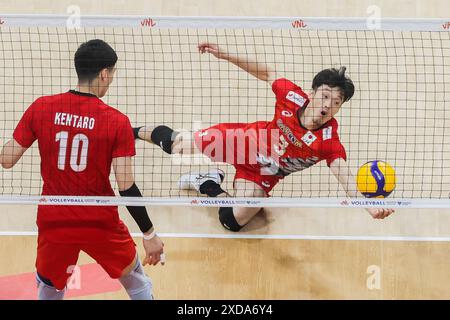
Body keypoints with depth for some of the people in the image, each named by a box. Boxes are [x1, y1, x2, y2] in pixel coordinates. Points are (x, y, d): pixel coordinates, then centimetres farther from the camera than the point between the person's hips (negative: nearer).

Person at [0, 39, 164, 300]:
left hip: (53, 222, 2)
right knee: (138, 284, 24)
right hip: (101, 224, -2)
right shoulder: (117, 121, -13)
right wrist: (149, 233, -4)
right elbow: (127, 187, -14)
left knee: (49, 292, 25)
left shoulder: (41, 108, -7)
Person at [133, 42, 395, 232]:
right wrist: (224, 55, -12)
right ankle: (135, 132, 41)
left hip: (262, 173, -1)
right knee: (178, 146, 6)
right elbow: (266, 73, -8)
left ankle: (208, 185, 13)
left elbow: (345, 175, -45)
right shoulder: (293, 95, -26)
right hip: (247, 140, 1)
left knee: (234, 222, -20)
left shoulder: (329, 141, -32)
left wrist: (369, 205, -64)